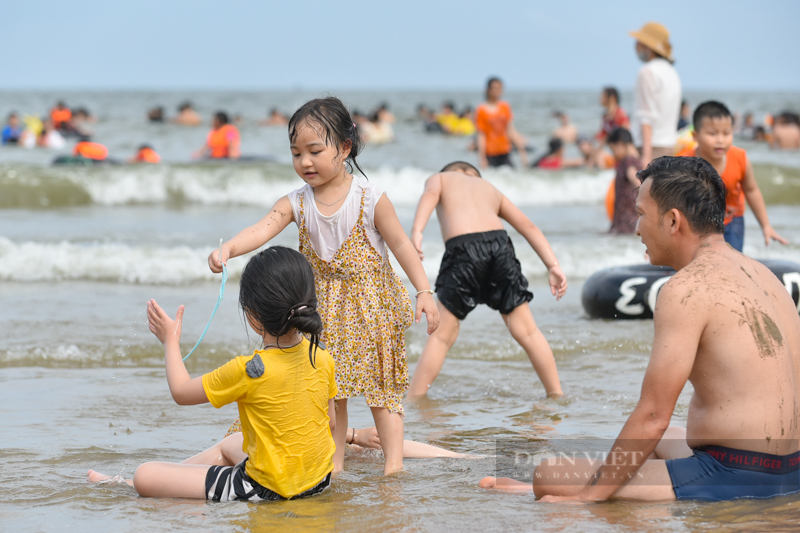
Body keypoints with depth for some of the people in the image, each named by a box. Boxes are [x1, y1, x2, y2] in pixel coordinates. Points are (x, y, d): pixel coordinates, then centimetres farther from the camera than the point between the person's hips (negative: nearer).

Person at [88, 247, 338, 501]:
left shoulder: (250, 370, -24)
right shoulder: (321, 357, -6)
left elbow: (181, 392, -8)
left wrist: (171, 341, 9)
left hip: (267, 487, -8)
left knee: (145, 476, -1)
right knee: (229, 444, 38)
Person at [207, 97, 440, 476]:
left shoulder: (370, 199, -11)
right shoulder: (296, 203, -4)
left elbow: (401, 245, -6)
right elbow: (263, 229, -20)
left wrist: (424, 292, -11)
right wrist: (227, 250, -39)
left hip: (371, 305, -3)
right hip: (325, 310, 3)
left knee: (381, 387, 0)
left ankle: (393, 464, 4)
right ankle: (334, 465, 17)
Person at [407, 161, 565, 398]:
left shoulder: (439, 178, 28)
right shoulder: (489, 187, 36)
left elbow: (430, 194, 2)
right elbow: (528, 226, 26)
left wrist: (416, 231, -13)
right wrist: (553, 266, 18)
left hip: (462, 247, -3)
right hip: (499, 242, 3)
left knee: (443, 334, 5)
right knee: (527, 331, 12)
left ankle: (413, 400, 4)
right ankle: (557, 395, 15)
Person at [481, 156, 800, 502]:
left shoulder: (687, 288, -15)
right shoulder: (762, 275, 12)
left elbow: (652, 417, -17)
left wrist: (591, 494, -9)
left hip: (733, 480, -10)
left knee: (549, 477, -7)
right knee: (662, 439, 40)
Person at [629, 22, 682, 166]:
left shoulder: (648, 72, -9)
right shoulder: (671, 72, 17)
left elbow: (647, 117, -16)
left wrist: (646, 155, -20)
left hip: (651, 145, -9)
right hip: (669, 145, 9)